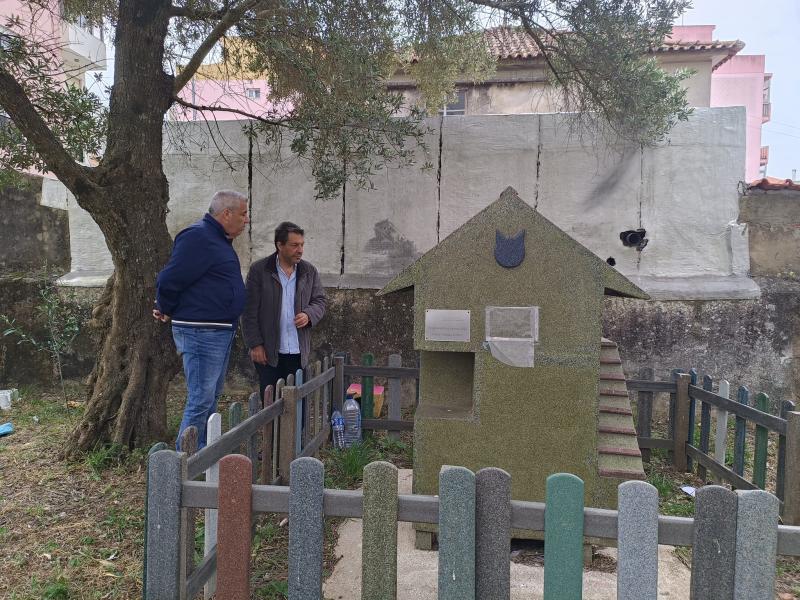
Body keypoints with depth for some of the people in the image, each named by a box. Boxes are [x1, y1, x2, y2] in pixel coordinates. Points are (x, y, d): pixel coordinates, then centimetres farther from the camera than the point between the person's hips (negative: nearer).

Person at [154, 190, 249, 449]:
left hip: (221, 331, 10)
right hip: (201, 333, -10)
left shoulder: (219, 239, 16)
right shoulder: (197, 237, -16)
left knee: (211, 397, 17)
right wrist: (167, 312, -3)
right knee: (200, 401, -6)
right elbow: (169, 281, -19)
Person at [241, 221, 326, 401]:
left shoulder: (309, 271, 7)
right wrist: (255, 344, -8)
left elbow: (320, 301, 11)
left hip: (298, 352, 3)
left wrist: (309, 314, -12)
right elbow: (249, 311, -3)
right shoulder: (259, 270, -3)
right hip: (268, 352, -3)